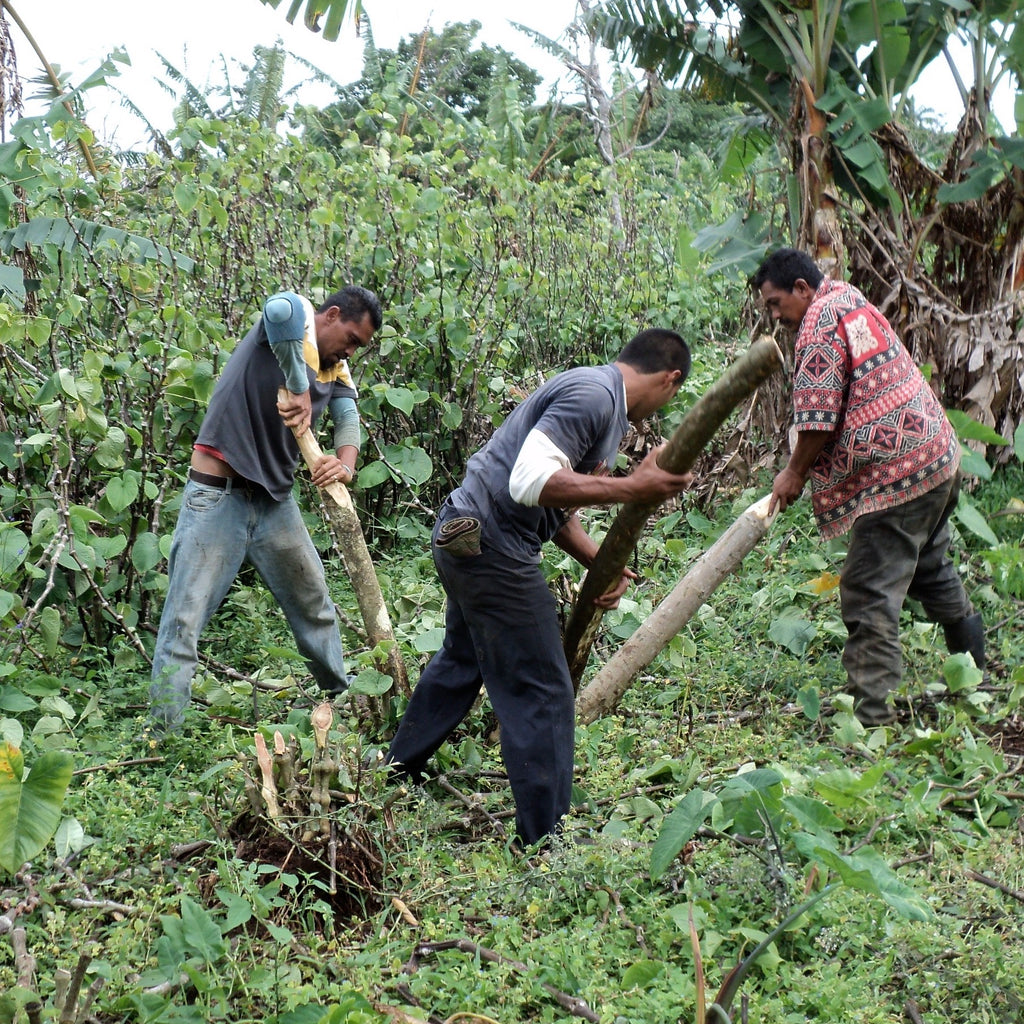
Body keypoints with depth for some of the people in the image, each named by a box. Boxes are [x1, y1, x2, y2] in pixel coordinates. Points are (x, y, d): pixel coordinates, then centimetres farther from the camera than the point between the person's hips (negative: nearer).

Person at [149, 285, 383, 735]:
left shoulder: (336, 368, 11)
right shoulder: (297, 318, -10)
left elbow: (348, 415, -4)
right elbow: (279, 307, -35)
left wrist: (345, 463, -25)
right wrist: (300, 390, -31)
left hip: (274, 499, 8)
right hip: (218, 497, -8)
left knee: (315, 607, 19)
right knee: (184, 623, -7)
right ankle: (162, 738, -4)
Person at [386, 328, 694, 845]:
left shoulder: (603, 402, 16)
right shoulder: (592, 395, -17)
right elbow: (533, 482, -28)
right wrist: (632, 487, -27)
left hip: (465, 539, 11)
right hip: (492, 548, -11)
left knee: (462, 659, 29)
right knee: (542, 693, -4)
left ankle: (398, 769, 47)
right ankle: (546, 840, 2)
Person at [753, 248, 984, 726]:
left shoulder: (820, 322, -14)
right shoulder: (849, 300, 16)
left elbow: (818, 420, -18)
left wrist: (795, 474, -2)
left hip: (895, 475, -10)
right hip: (937, 454, 10)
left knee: (869, 596, -7)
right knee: (930, 566, 27)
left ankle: (872, 714, -7)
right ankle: (974, 668, 43)